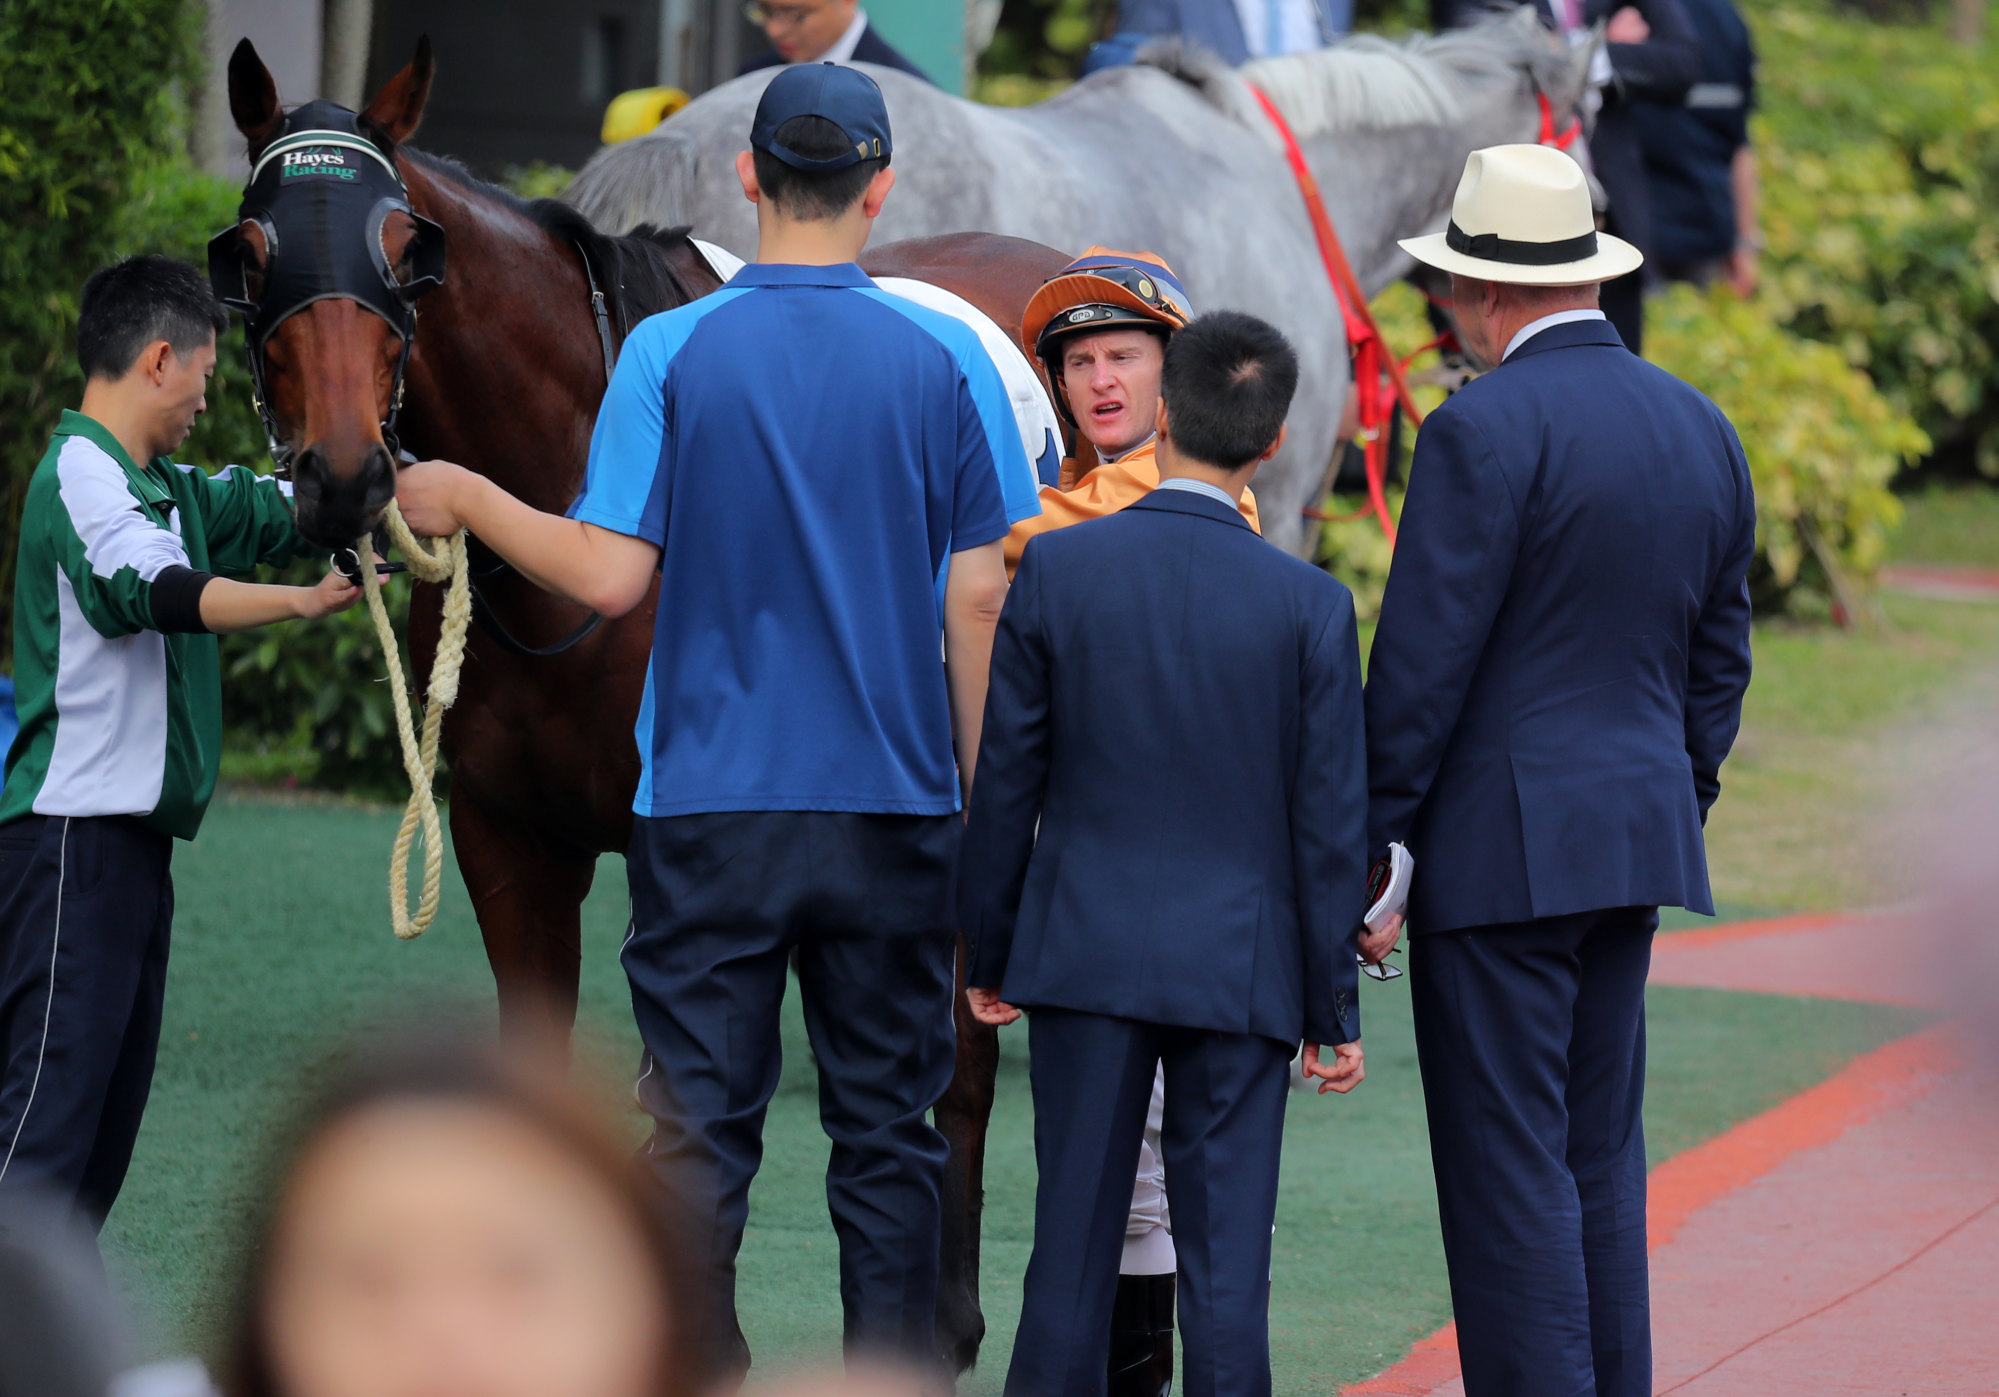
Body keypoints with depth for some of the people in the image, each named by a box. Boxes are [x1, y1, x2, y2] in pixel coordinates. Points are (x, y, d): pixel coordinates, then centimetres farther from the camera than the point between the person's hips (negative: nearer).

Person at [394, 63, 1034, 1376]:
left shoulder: (670, 353, -5)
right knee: (888, 1136, 8)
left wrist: (467, 500, 9)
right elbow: (981, 600, -3)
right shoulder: (946, 360, -3)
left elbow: (609, 575, -8)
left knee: (699, 1136, 3)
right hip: (894, 816, 1)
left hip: (713, 815, -1)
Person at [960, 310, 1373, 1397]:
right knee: (1225, 1257, 2)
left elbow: (1005, 782, 0)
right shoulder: (1309, 605, -7)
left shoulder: (1056, 568, -5)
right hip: (1242, 967, -1)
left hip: (1085, 951, 1)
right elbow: (1331, 820, -3)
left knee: (1073, 1239, 7)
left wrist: (990, 953, 11)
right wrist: (1332, 1008, 5)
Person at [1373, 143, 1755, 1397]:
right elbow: (1719, 662, 16)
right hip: (1640, 830, 7)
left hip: (1501, 845, -7)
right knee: (1603, 1159, 13)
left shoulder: (1486, 431, -14)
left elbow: (1420, 667, -14)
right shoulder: (1704, 431, 10)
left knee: (1509, 1167, -5)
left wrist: (1366, 845, -9)